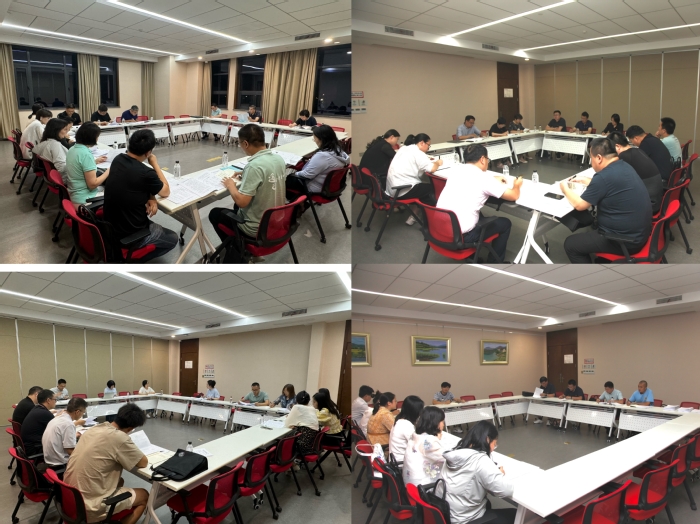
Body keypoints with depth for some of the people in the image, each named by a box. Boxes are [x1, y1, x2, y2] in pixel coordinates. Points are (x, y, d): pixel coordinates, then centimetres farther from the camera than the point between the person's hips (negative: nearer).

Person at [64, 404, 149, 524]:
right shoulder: (119, 438, -21)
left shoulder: (96, 428, 2)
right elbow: (143, 463, -6)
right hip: (89, 506, -8)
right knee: (144, 496, 11)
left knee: (119, 481, 30)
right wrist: (133, 452, 12)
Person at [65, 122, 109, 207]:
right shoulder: (86, 154, -21)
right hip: (85, 200, -9)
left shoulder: (72, 149, 6)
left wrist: (95, 161, 24)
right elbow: (93, 184, -21)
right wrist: (108, 171, -8)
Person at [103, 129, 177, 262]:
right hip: (130, 236, -8)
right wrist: (155, 164, 0)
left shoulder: (117, 160, -5)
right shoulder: (145, 173, -28)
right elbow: (165, 192, -7)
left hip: (110, 226, 8)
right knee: (172, 238, 17)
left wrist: (150, 197, -3)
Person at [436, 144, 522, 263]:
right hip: (460, 236, -7)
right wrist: (516, 186, 19)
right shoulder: (484, 178, -12)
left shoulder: (457, 170, 7)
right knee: (505, 223, 16)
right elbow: (514, 196, -3)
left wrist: (493, 179, 32)